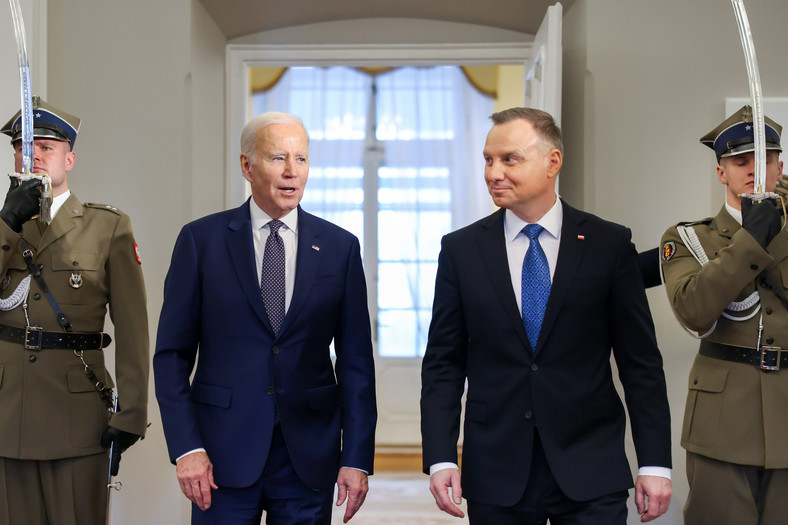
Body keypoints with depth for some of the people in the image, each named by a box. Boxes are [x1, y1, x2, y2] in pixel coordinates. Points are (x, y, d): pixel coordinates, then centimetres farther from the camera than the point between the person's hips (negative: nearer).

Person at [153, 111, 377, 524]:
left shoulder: (340, 247, 4)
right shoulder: (202, 240, 0)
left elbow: (355, 362, 4)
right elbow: (172, 354, 1)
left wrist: (357, 458, -2)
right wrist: (185, 447, -8)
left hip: (309, 458, 2)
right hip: (224, 453, -1)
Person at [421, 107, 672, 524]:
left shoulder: (610, 245, 0)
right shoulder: (460, 250, 4)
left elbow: (640, 361, 1)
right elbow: (443, 364, 3)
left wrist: (655, 463, -3)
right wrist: (441, 458, -7)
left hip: (591, 474, -1)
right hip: (495, 478, 1)